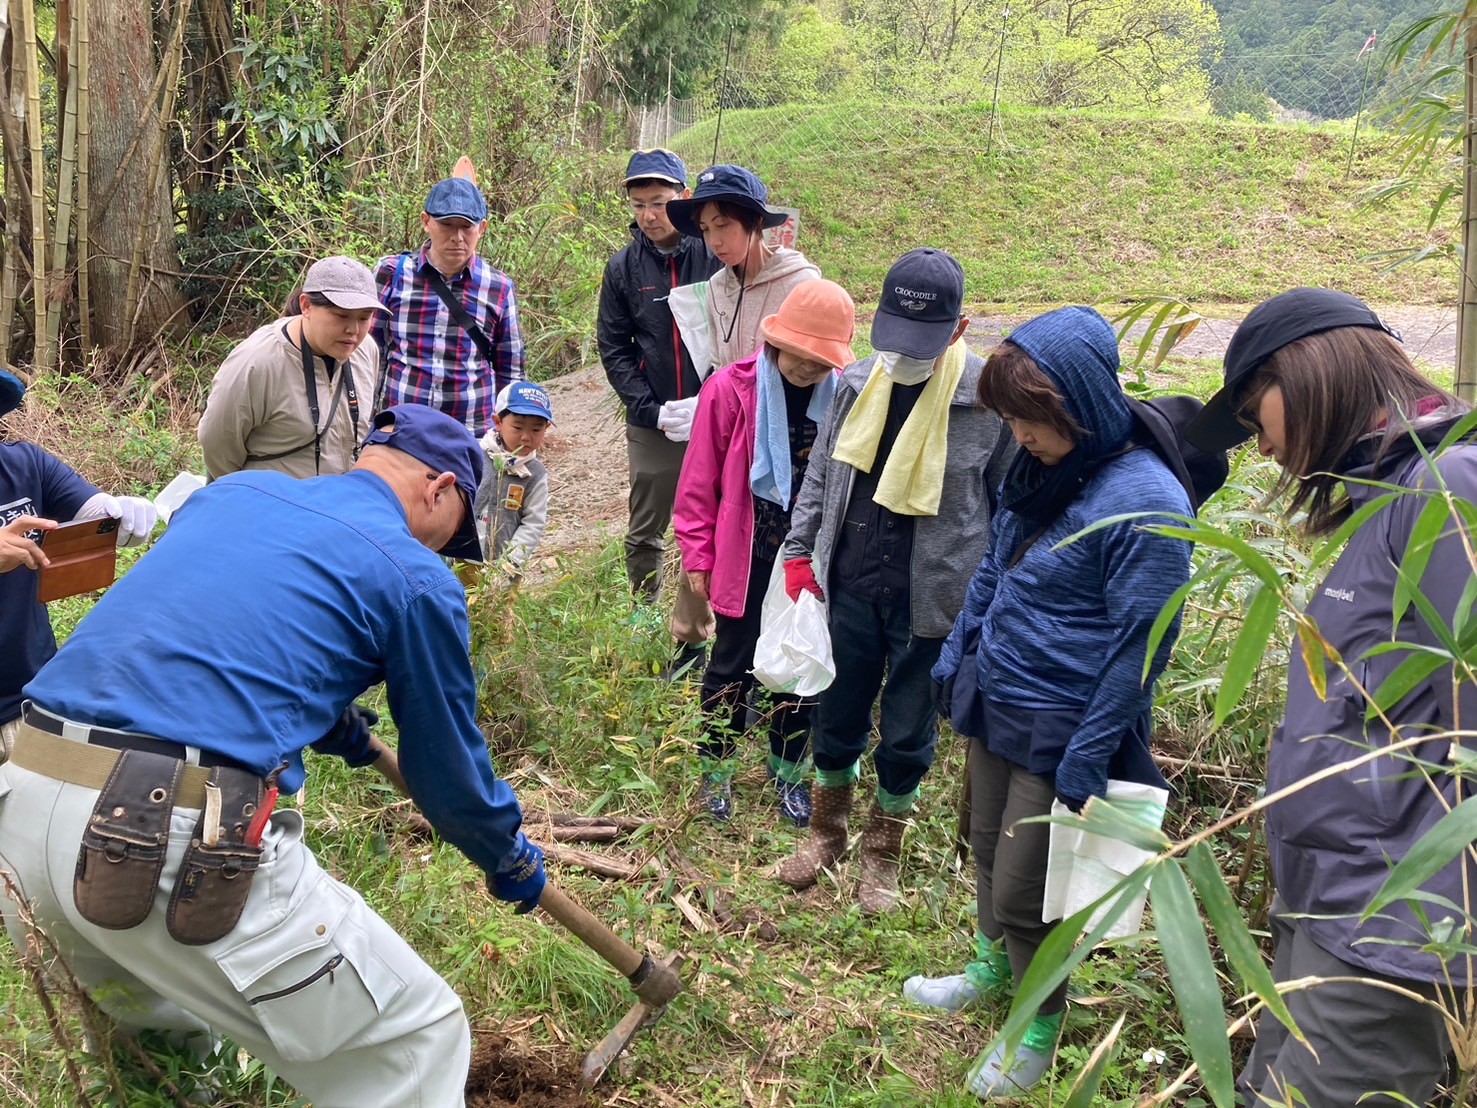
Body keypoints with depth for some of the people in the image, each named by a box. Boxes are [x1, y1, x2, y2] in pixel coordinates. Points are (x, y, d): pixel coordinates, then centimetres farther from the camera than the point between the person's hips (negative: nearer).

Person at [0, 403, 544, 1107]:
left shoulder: (233, 491, 20)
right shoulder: (415, 578, 2)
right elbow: (446, 761, 13)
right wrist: (509, 858, 31)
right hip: (175, 839, -7)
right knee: (416, 1040, 5)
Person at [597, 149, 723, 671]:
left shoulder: (716, 255, -5)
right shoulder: (623, 267, 3)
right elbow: (614, 349, 5)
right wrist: (653, 409, -6)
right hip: (651, 425, 2)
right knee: (644, 534, 10)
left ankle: (691, 636, 12)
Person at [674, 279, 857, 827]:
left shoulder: (843, 395, -7)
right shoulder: (731, 390, -13)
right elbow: (699, 479, -5)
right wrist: (697, 554, -2)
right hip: (748, 557, -2)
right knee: (734, 666, 11)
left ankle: (789, 772, 34)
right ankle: (716, 769, 31)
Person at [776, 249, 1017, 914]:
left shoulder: (991, 399, -13)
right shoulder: (857, 383, -2)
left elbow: (1010, 509, -4)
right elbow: (820, 475, 11)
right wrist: (799, 552, 7)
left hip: (932, 602, -3)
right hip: (850, 588, 3)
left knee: (907, 733, 12)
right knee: (837, 716, 17)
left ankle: (882, 852, 35)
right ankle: (827, 831, 41)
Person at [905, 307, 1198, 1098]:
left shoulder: (1144, 502, -24)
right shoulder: (1037, 471, 0)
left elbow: (1141, 644, -20)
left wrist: (1089, 756, -18)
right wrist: (956, 656, 16)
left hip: (1057, 732, -7)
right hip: (996, 707, 7)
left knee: (1023, 891, 5)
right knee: (989, 850, 23)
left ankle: (1041, 1023, 30)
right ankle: (992, 968, 48)